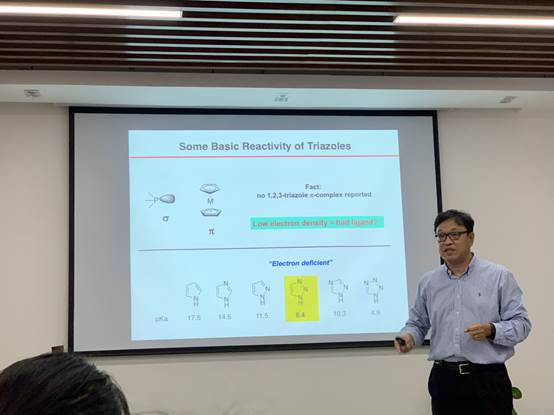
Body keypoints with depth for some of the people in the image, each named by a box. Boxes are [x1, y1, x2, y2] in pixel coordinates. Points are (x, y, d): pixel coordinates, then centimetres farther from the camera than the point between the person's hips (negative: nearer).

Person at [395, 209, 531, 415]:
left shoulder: (499, 276, -1)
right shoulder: (428, 282, 8)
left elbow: (521, 323, -3)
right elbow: (417, 324, 15)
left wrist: (491, 330, -20)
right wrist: (408, 337, -7)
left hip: (487, 380, -2)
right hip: (443, 380, 3)